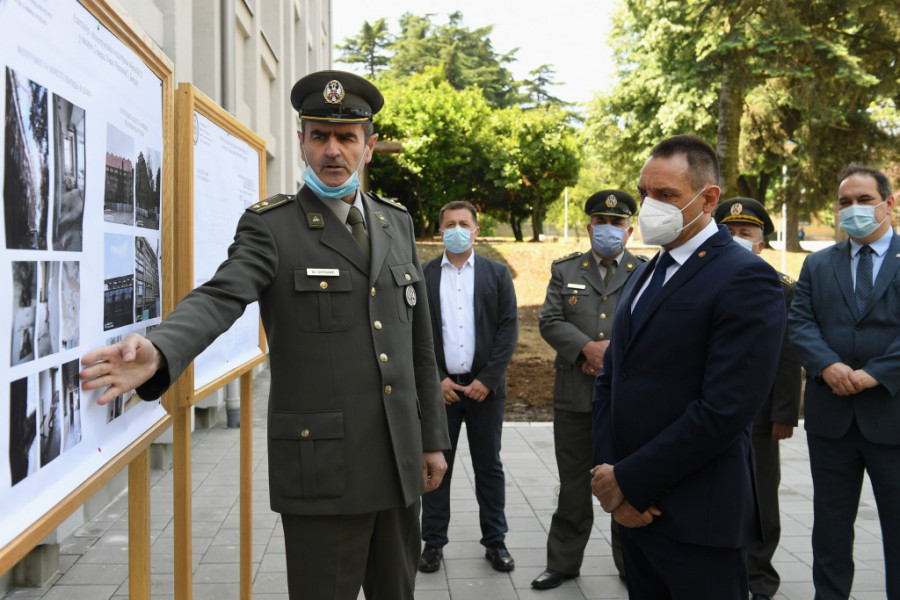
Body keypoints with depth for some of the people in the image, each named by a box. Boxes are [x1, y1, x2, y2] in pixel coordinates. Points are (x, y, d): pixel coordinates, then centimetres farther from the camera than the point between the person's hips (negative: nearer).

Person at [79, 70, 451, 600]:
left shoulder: (397, 222, 11)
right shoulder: (271, 226, -4)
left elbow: (420, 342, 13)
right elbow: (219, 298, -22)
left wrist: (433, 437, 13)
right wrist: (158, 352, -43)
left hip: (400, 463, 5)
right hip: (322, 467, -5)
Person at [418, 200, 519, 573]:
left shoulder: (497, 274, 5)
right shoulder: (423, 276, 5)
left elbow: (509, 329, 0)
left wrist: (487, 380, -9)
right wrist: (436, 380, -8)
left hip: (484, 386, 0)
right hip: (439, 387, 0)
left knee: (489, 466, 8)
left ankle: (495, 541, 19)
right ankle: (433, 543, 17)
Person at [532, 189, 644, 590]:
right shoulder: (565, 270, 10)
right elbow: (550, 322, 0)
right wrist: (588, 347, -15)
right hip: (575, 396, 1)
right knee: (574, 484, 10)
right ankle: (563, 562, 22)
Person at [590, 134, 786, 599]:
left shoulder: (745, 278, -13)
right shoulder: (646, 274, 13)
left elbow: (724, 410, -21)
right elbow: (610, 379, 11)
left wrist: (628, 480, -14)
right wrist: (608, 474, -3)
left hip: (697, 522, -7)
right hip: (635, 508, 7)